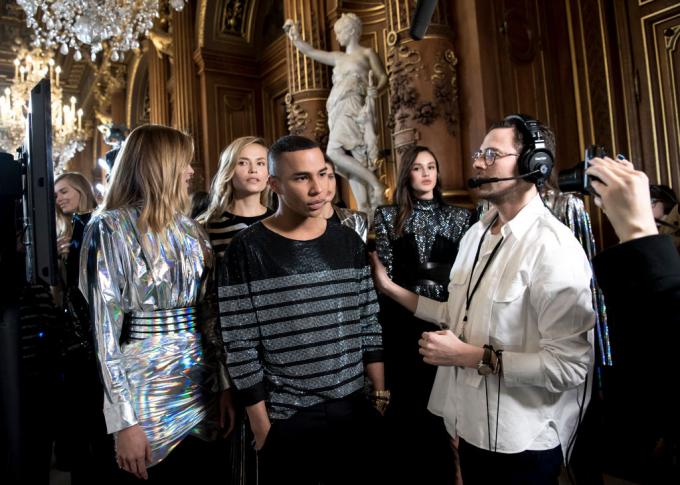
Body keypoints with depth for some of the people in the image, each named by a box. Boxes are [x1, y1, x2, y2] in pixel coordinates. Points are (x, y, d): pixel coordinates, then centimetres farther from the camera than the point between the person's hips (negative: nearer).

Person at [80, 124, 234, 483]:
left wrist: (223, 384, 6)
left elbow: (208, 314, 8)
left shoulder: (190, 229, 8)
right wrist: (124, 420, -14)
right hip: (145, 395, -5)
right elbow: (103, 329, -12)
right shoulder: (111, 228, -9)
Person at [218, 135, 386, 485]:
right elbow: (240, 348, -11)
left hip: (353, 410, 4)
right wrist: (261, 426, -9)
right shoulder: (247, 250, -12)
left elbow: (369, 326, 6)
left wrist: (380, 394, 6)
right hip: (285, 419, -4)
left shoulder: (349, 242, 2)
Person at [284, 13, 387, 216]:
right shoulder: (338, 58, 28)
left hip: (355, 107, -6)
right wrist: (294, 36, 21)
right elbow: (309, 51, 31)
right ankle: (365, 211, -8)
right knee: (352, 162, -4)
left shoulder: (367, 53, 12)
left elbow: (383, 77, 6)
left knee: (334, 152, -25)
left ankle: (377, 184, -21)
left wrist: (375, 90, -14)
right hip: (339, 111, 7)